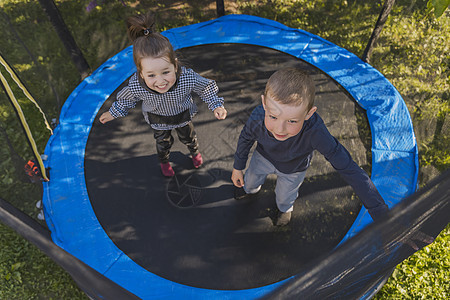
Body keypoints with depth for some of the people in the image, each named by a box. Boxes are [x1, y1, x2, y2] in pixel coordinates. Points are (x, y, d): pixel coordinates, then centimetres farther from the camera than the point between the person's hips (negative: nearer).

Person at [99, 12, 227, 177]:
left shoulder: (187, 78, -42)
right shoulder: (136, 86, -38)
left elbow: (205, 88, -19)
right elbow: (127, 99, -13)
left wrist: (216, 106, -22)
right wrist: (113, 113, -1)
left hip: (182, 116, 0)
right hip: (158, 120, 0)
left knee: (188, 136, 30)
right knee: (163, 141, 28)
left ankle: (195, 152, 66)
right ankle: (164, 161, 63)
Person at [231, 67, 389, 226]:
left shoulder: (315, 132, -49)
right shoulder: (257, 118, -41)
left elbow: (349, 169, -41)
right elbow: (245, 140, -16)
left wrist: (380, 211, -36)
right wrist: (238, 167, 0)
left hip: (292, 169, -1)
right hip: (263, 156, 1)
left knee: (285, 196, 28)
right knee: (251, 178, 31)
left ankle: (285, 208, 66)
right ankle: (250, 189, 70)